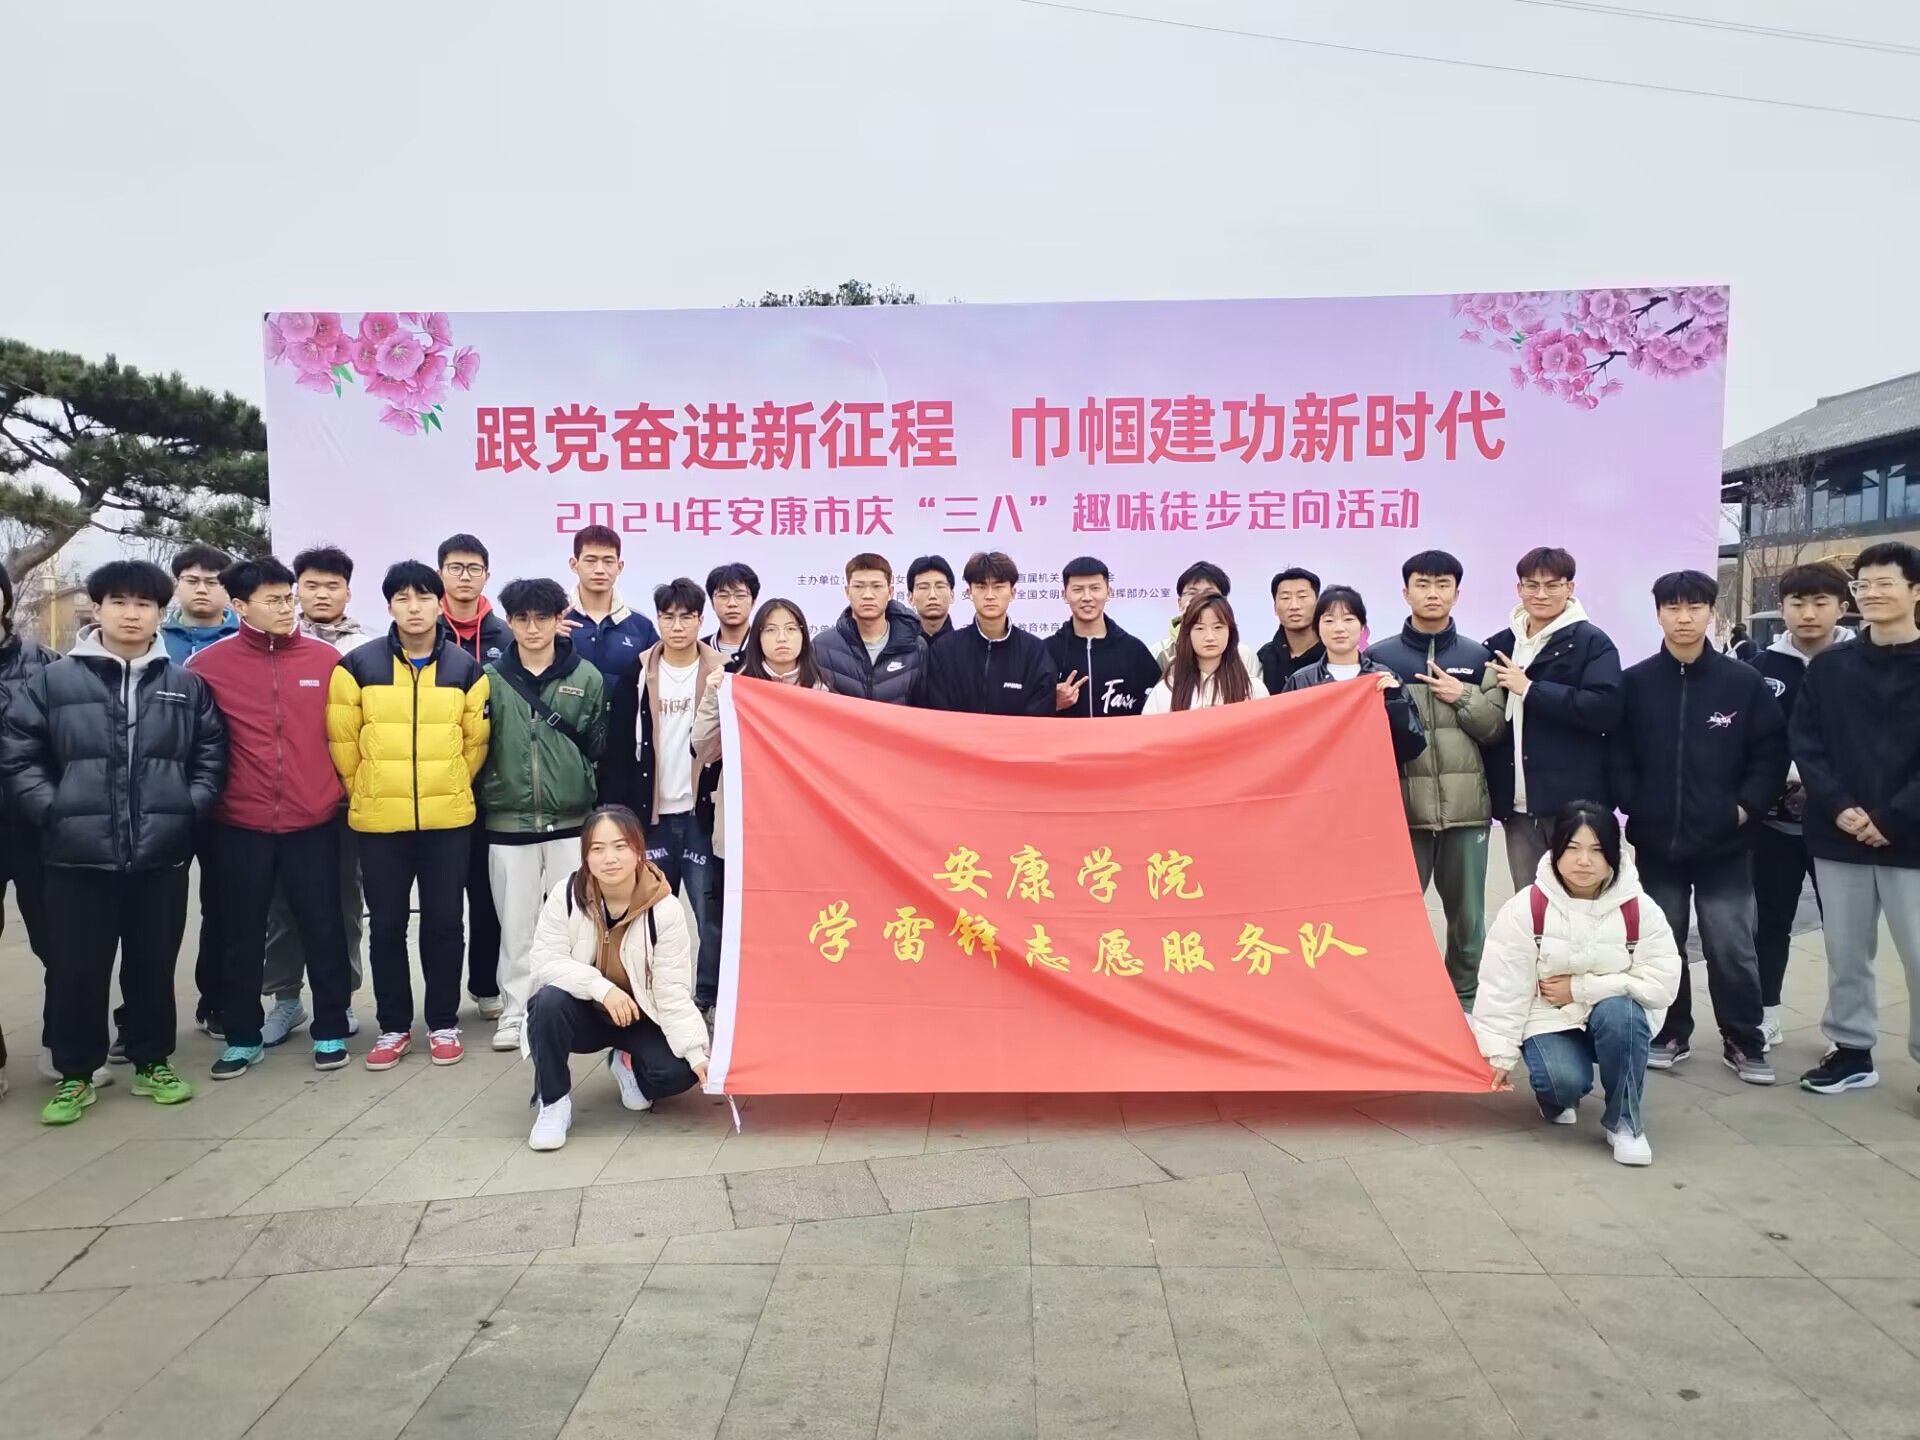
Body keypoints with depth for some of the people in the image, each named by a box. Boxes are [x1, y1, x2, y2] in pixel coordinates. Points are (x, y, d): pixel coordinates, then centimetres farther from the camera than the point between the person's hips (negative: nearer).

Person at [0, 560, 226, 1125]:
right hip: (79, 855, -1)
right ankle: (75, 1073, 22)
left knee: (154, 965, 12)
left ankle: (154, 1063, 27)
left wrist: (189, 808, -1)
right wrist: (51, 811, -6)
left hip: (162, 853, 1)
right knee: (76, 970, 6)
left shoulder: (187, 686, 5)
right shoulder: (53, 682, 0)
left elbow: (211, 755, 9)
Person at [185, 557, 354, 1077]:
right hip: (240, 824, 0)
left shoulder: (326, 658, -1)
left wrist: (343, 787, 8)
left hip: (314, 821, 0)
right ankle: (242, 1037, 25)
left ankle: (330, 1030, 20)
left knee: (322, 927, 7)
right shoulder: (209, 665, -4)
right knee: (242, 934, 11)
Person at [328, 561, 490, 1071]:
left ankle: (444, 1023, 19)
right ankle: (393, 1025, 21)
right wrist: (368, 793, 7)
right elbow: (342, 740, 2)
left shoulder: (466, 669, 1)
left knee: (443, 920, 6)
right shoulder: (358, 666, -2)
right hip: (378, 821, 0)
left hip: (448, 819, 0)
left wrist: (446, 789, 10)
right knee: (386, 924, 7)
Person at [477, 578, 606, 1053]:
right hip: (508, 822, 0)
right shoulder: (491, 678, 2)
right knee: (516, 921, 6)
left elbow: (600, 747, 6)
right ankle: (516, 1010, 18)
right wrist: (484, 799, 2)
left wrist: (591, 796, 3)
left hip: (571, 821, 0)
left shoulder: (586, 677, 2)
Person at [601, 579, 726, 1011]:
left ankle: (711, 998, 14)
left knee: (711, 910, 2)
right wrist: (617, 811, -3)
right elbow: (619, 749, 3)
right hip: (652, 812, 2)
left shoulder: (722, 674, 0)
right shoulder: (638, 675, 4)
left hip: (704, 811, -1)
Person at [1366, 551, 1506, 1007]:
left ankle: (1466, 999, 25)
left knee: (1467, 913, 11)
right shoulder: (1380, 657, 4)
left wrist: (1462, 697, -7)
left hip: (1465, 804, 2)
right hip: (1402, 804, -2)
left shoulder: (1478, 657, 9)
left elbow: (1497, 726, 5)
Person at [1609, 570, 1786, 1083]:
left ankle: (1744, 1042, 20)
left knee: (1732, 948, 4)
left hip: (1724, 845, -1)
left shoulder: (1744, 682, -2)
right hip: (1655, 843, 1)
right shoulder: (1634, 683, 0)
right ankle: (1668, 1033, 26)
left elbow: (1771, 754, 0)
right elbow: (1617, 757, 2)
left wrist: (1745, 808, -7)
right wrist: (1634, 809, -7)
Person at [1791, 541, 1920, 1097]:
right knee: (1845, 954, 12)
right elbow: (1805, 744, 2)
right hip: (1838, 838, 3)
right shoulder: (1828, 668, 8)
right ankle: (1851, 1051, 25)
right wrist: (1839, 807, -11)